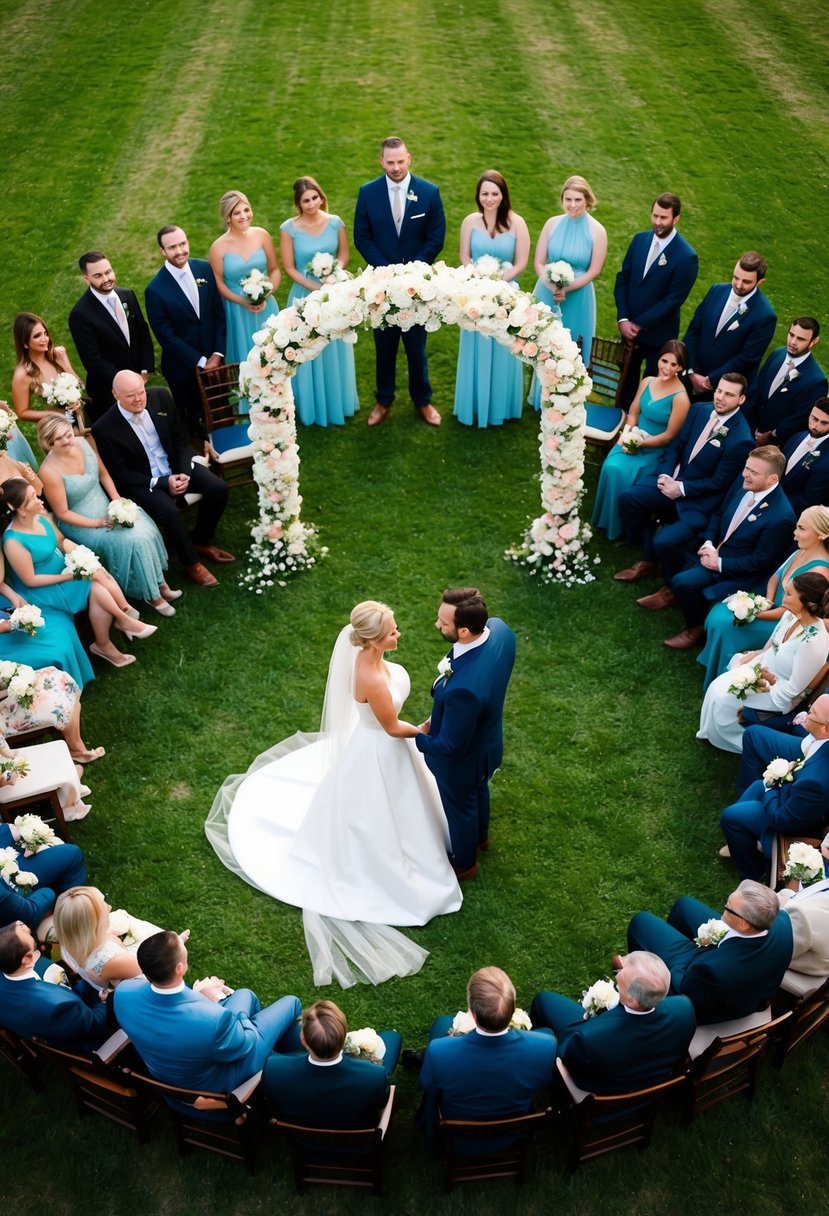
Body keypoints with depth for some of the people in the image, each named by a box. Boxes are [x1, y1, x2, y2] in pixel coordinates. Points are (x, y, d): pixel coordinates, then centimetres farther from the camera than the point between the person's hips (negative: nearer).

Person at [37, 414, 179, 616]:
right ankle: (151, 594, -3)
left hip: (107, 509, 6)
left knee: (145, 530, -17)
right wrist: (98, 523, -19)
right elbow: (62, 513, -17)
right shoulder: (50, 471, -25)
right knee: (132, 541, -22)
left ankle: (158, 581, 0)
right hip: (81, 525, -6)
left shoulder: (82, 443, -9)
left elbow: (103, 473, 6)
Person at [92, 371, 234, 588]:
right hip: (142, 482, -5)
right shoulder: (105, 429, -19)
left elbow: (180, 440, 2)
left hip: (175, 466, 5)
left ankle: (200, 541, 11)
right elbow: (121, 476, -13)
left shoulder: (160, 397, -8)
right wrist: (162, 483, -22)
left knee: (218, 489, -14)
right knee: (168, 511, -31)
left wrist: (185, 472, -13)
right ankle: (192, 563, -7)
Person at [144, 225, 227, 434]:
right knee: (189, 417, 17)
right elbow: (166, 336, -16)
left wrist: (218, 353, -9)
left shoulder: (205, 269, -6)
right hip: (182, 367, -3)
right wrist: (201, 361, -15)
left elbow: (219, 313, -1)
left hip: (213, 358, 3)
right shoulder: (155, 290, -20)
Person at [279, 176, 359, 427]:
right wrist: (315, 287, -18)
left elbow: (344, 254, 5)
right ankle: (313, 407, 26)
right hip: (305, 294, -2)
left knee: (335, 349, 16)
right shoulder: (289, 228, -14)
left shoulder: (335, 223, -7)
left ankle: (337, 402, 36)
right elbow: (289, 268, -9)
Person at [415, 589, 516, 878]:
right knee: (478, 790, 36)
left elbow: (449, 747, -31)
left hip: (462, 759, -7)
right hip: (486, 739, 7)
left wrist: (413, 737, -12)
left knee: (460, 807, 25)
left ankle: (464, 863, 56)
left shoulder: (463, 688, -48)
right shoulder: (500, 629, -24)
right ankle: (480, 836, 67)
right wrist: (440, 718, 5)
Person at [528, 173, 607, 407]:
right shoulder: (552, 223, -2)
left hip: (577, 298, -2)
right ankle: (542, 397, 33)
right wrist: (552, 287, -20)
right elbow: (538, 262, -2)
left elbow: (594, 270, -8)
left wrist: (566, 288, -19)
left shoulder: (597, 231, -9)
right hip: (547, 295, 2)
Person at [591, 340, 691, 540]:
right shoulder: (647, 382, 1)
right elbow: (633, 413, 9)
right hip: (633, 440, 5)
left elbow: (669, 435, -14)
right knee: (611, 467, -23)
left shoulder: (680, 397, -17)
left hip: (654, 450, -5)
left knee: (621, 473, -26)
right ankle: (606, 519, -4)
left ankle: (619, 526, -4)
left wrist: (641, 444, -17)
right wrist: (627, 434, -9)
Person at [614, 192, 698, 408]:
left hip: (658, 334, -5)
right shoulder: (640, 239, 0)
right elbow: (622, 279, 1)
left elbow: (673, 300, -18)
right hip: (629, 328, 5)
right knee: (626, 378, 19)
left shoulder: (686, 256, -18)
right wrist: (623, 320, -10)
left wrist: (639, 325, -18)